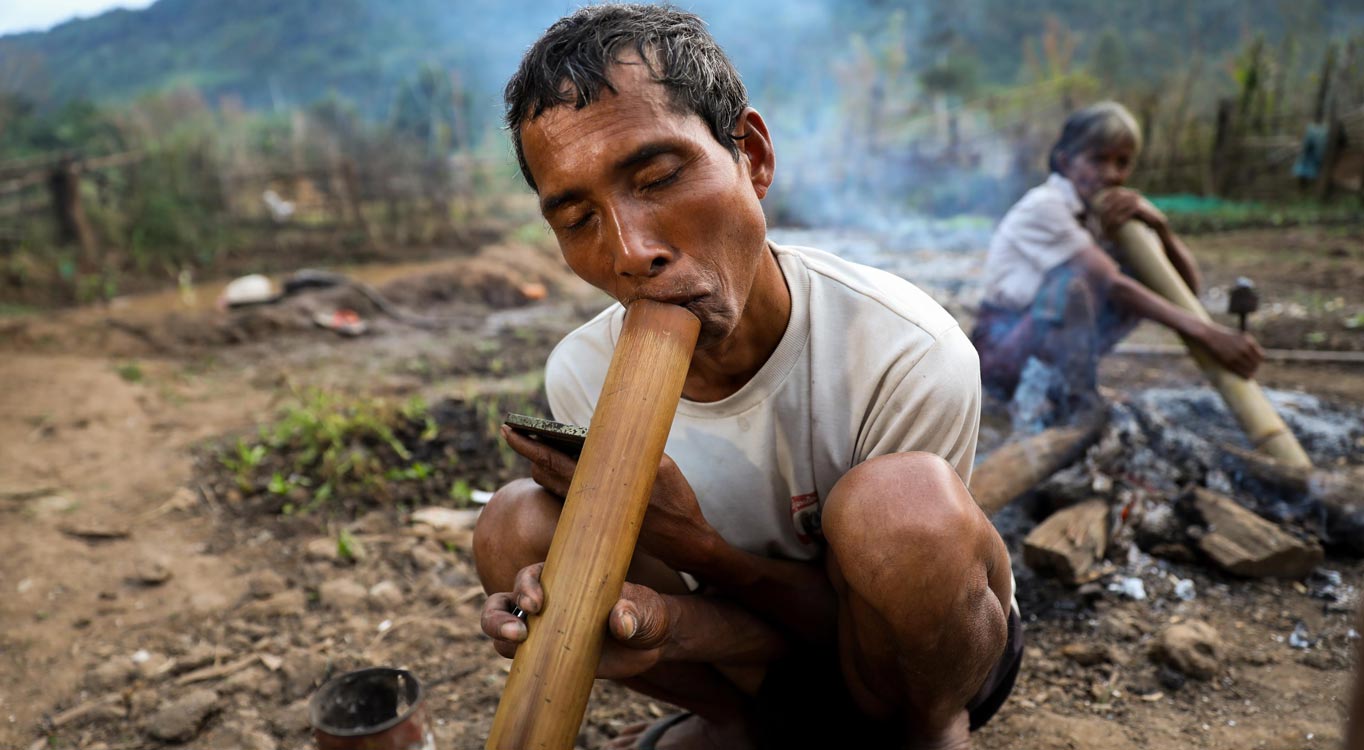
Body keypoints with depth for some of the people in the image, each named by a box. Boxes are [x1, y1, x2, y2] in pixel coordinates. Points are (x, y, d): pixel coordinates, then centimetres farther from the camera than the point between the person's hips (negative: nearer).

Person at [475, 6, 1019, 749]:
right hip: (771, 649, 4)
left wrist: (699, 551, -37)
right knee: (516, 528, -17)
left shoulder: (907, 355, -30)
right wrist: (667, 622, -37)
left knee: (902, 500, -36)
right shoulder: (582, 375, -18)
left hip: (925, 654, -3)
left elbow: (863, 614, -17)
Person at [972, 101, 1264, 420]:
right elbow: (1112, 286, -31)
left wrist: (1159, 225, -18)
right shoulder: (1043, 207, -18)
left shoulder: (1107, 211, 4)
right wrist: (1203, 332, -37)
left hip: (1055, 339, 8)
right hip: (1001, 343, -8)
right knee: (1076, 274, -31)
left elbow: (1190, 284, 0)